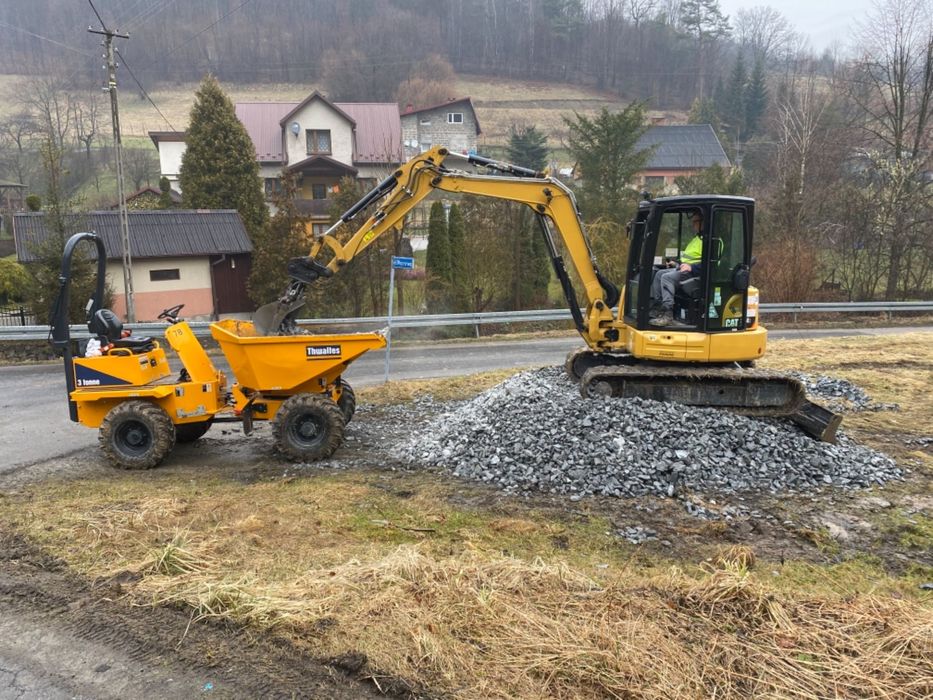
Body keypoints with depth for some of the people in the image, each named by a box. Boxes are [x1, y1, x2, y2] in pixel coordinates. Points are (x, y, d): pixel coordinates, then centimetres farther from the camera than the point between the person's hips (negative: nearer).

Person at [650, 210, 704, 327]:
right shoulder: (697, 238, 24)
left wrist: (691, 267, -26)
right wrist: (679, 264, 20)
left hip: (695, 271, -11)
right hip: (685, 268, 11)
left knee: (667, 277, -27)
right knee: (660, 274, 9)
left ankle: (667, 315, -32)